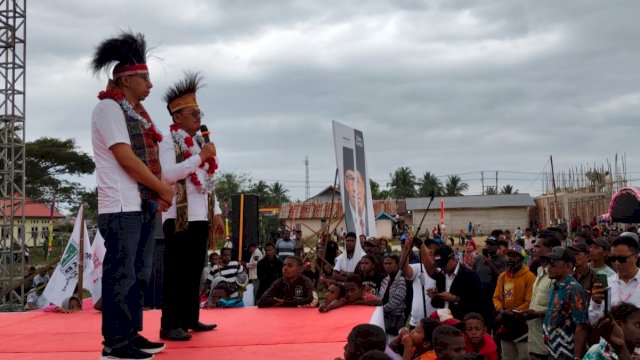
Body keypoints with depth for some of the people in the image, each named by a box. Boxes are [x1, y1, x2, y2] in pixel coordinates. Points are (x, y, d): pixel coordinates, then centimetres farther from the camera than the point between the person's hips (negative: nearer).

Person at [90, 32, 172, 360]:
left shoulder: (135, 112, 19)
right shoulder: (108, 107, -8)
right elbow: (126, 158, -16)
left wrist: (157, 195, 6)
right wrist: (164, 189, -9)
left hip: (143, 205, 9)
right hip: (122, 208, -9)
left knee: (139, 274, 13)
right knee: (121, 274, -5)